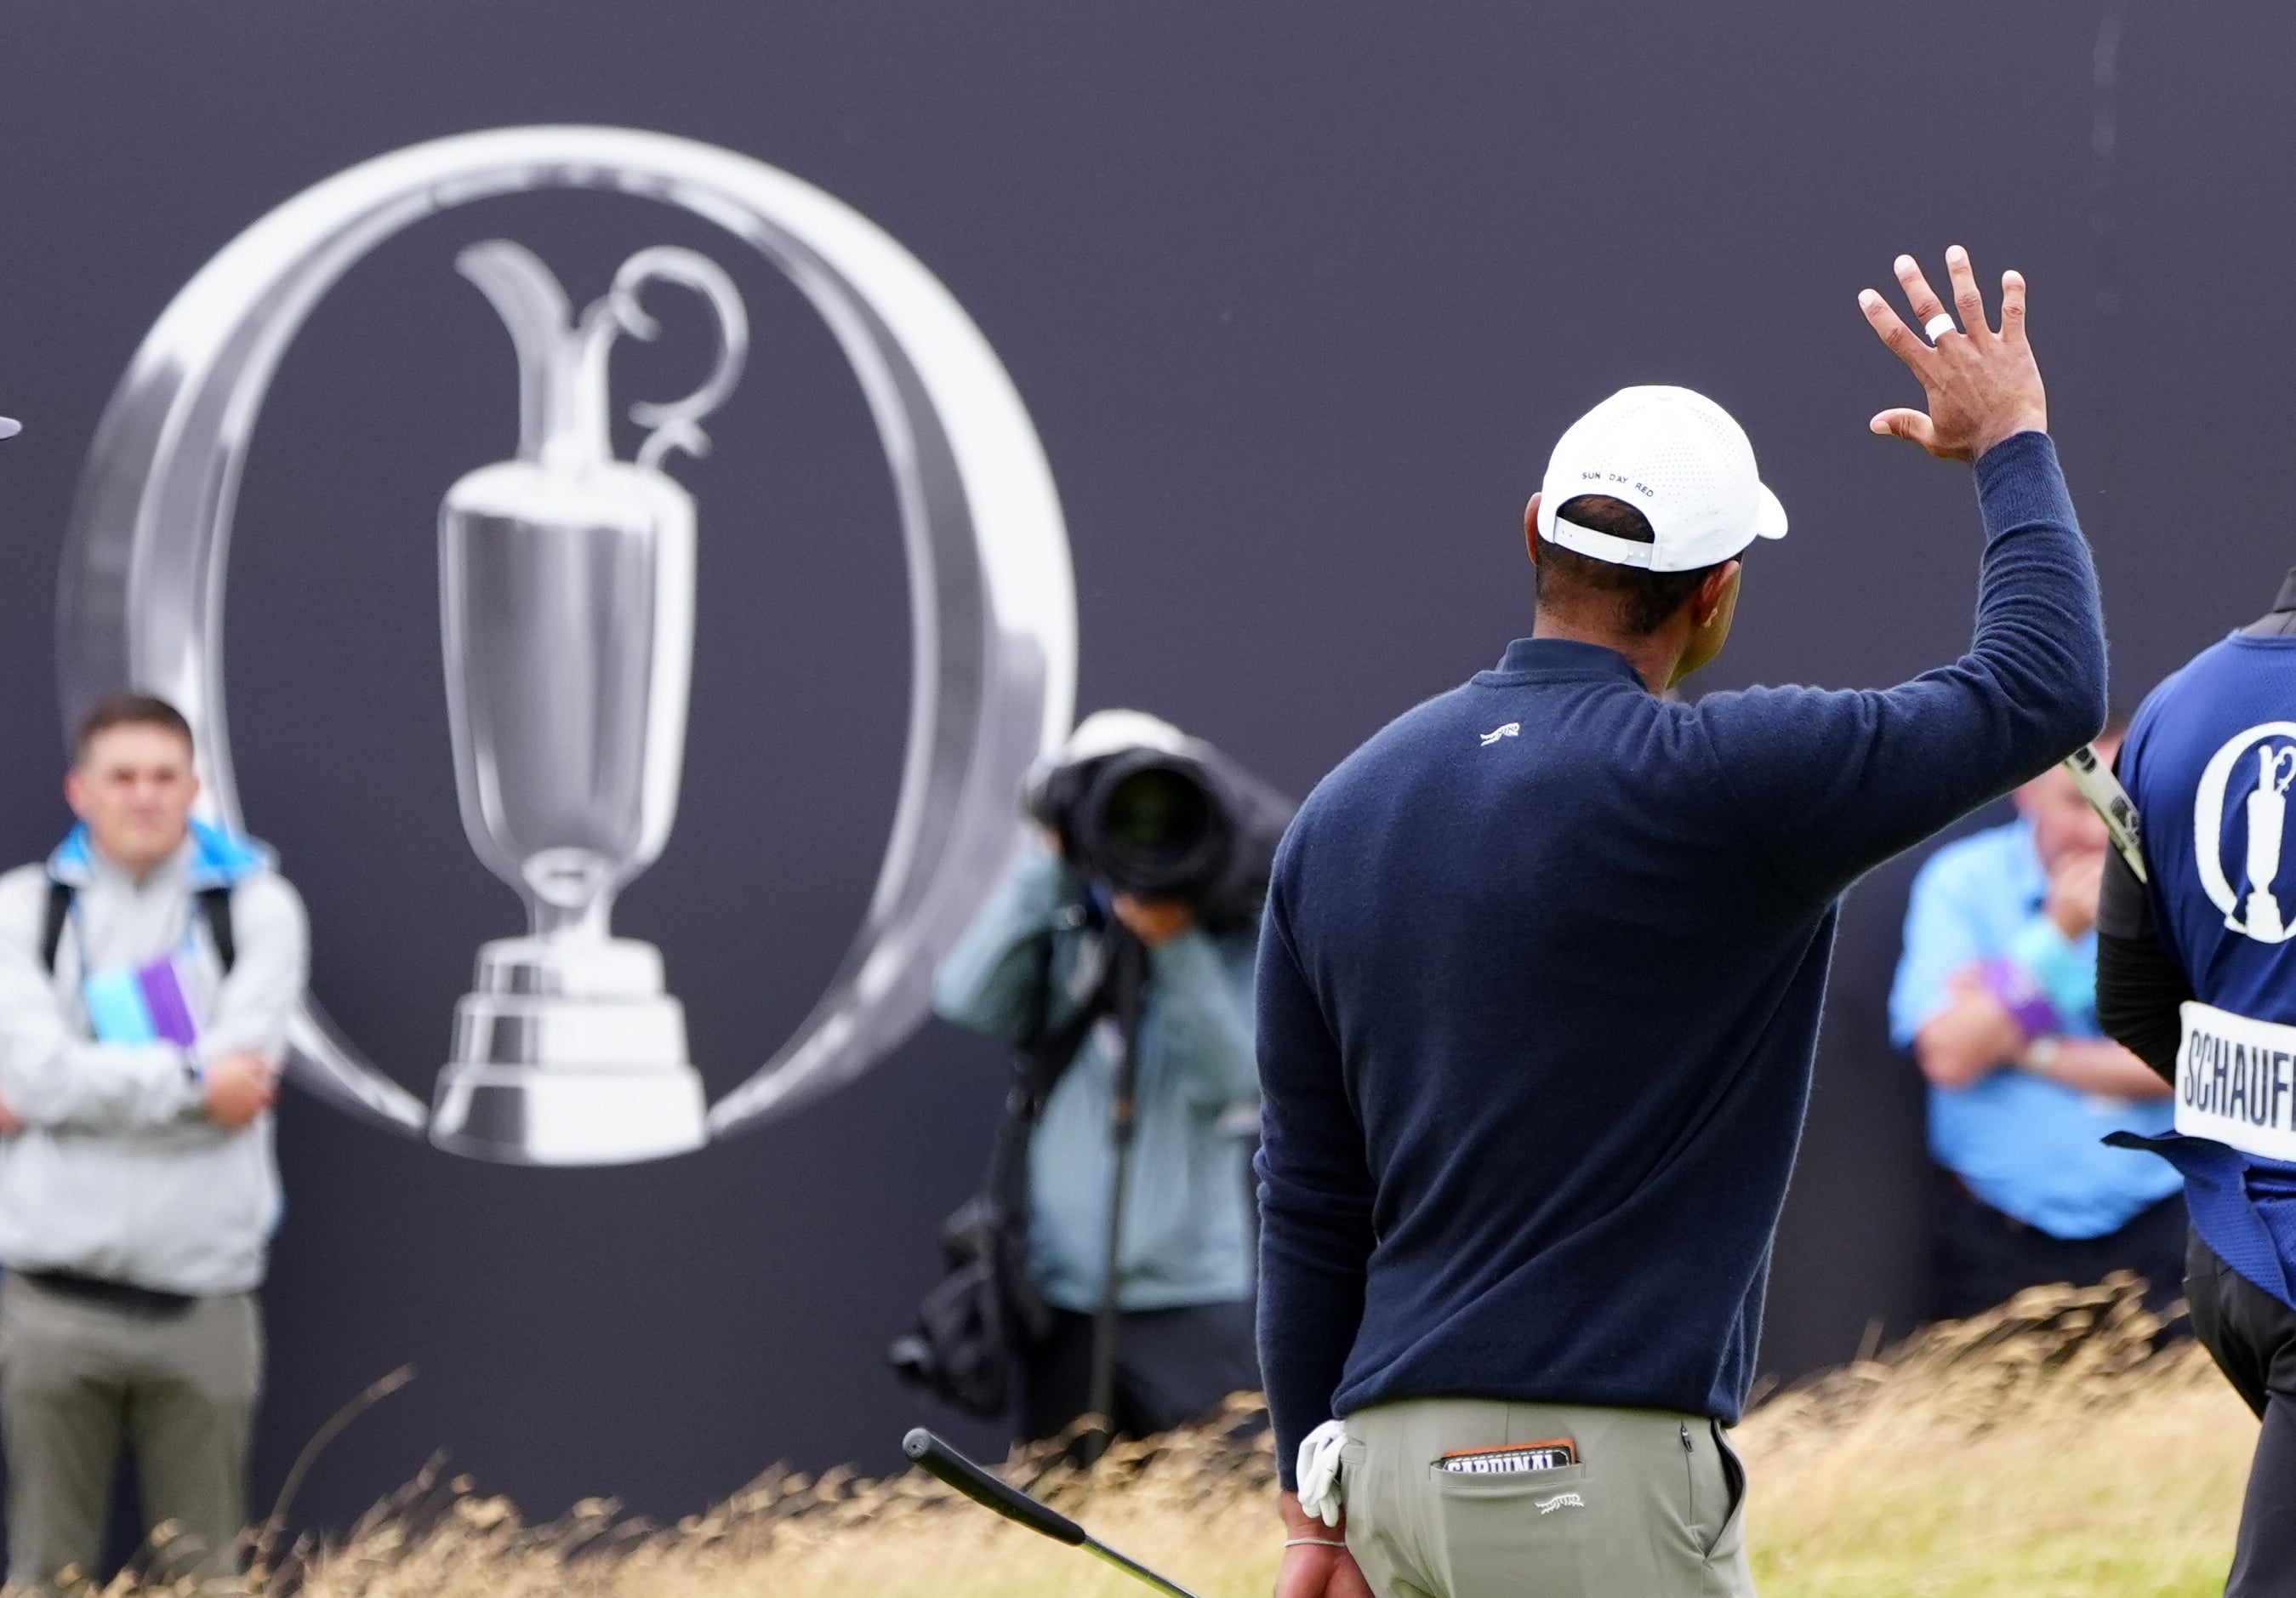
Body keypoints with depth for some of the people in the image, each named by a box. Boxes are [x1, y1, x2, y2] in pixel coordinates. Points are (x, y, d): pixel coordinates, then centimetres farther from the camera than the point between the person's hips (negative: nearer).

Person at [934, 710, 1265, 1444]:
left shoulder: (1236, 948, 0)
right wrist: (1047, 865, -12)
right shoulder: (1059, 940, 7)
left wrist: (1175, 946, -23)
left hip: (1200, 1301, -3)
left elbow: (1230, 1079, -13)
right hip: (1066, 1299, 3)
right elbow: (967, 998, -10)